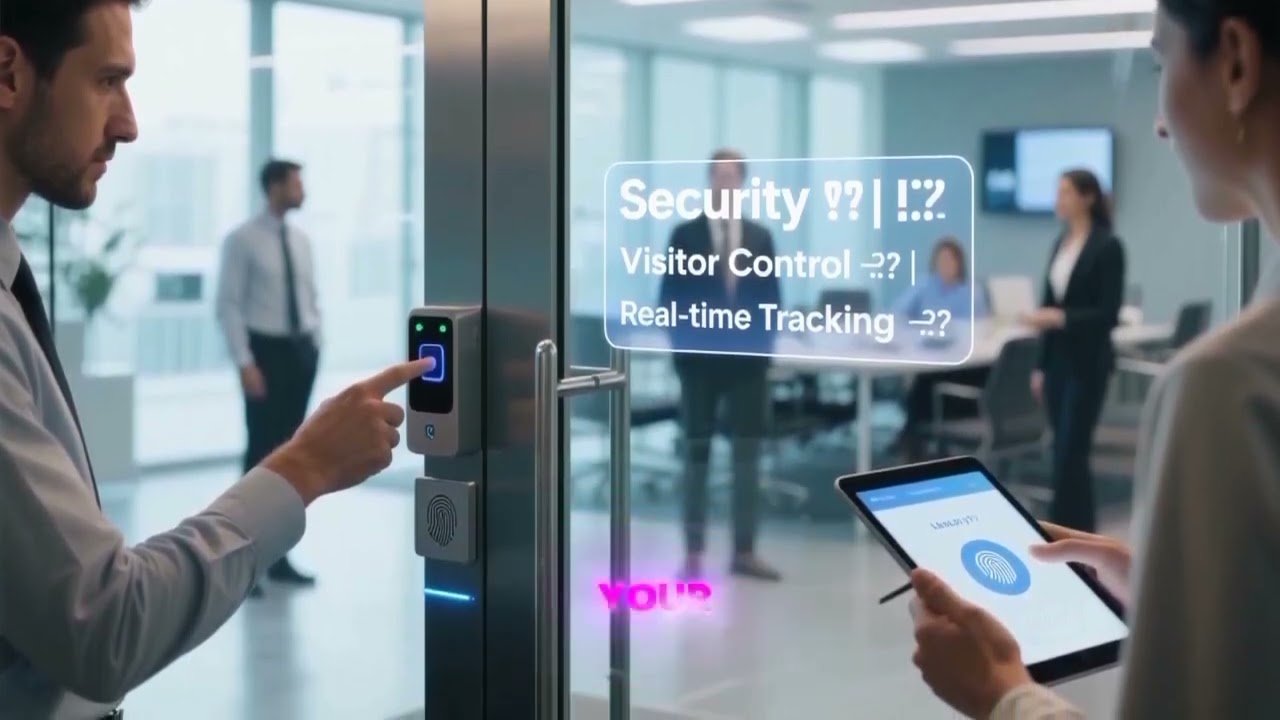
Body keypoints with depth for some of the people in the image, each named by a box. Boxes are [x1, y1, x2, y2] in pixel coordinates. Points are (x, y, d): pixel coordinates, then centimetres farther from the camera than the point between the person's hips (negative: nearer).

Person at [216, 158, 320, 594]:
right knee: (261, 454, -5)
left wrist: (313, 349, 7)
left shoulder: (301, 241, 10)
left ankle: (278, 557, 18)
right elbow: (228, 305, -11)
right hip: (265, 350, -6)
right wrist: (245, 363, -17)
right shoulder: (243, 241, -8)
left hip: (301, 351, 6)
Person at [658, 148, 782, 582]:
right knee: (697, 456, 3)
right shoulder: (685, 235, 0)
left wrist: (764, 343, -2)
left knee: (747, 457, 4)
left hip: (748, 359, 3)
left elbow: (771, 297, 9)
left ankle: (744, 552, 11)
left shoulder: (760, 237, 8)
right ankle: (693, 554, 8)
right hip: (700, 359, -2)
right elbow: (670, 298, -1)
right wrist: (682, 344, -8)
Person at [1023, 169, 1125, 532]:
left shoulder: (1108, 246, -11)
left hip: (1088, 363, -8)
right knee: (1065, 453, 10)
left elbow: (1109, 313, -16)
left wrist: (1060, 318, -27)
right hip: (1058, 360, 8)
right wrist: (1041, 366, 14)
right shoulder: (1061, 244, 12)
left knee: (1069, 453, -9)